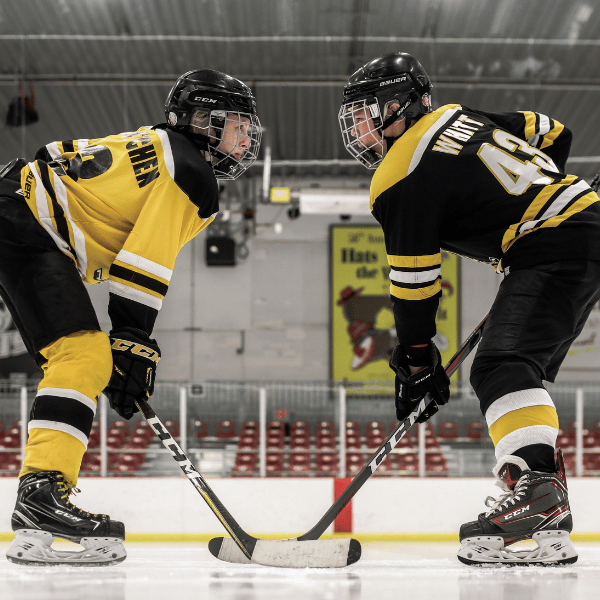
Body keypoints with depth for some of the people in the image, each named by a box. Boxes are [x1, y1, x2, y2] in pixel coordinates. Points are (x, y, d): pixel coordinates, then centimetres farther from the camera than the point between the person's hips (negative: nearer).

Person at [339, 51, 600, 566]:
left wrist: (417, 362, 5)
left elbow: (414, 282, -5)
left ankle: (536, 486, -43)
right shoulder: (457, 117, 17)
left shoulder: (400, 181, -8)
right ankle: (549, 526, 9)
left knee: (502, 366, -23)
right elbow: (553, 134, 24)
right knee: (515, 371, 12)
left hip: (557, 249, -10)